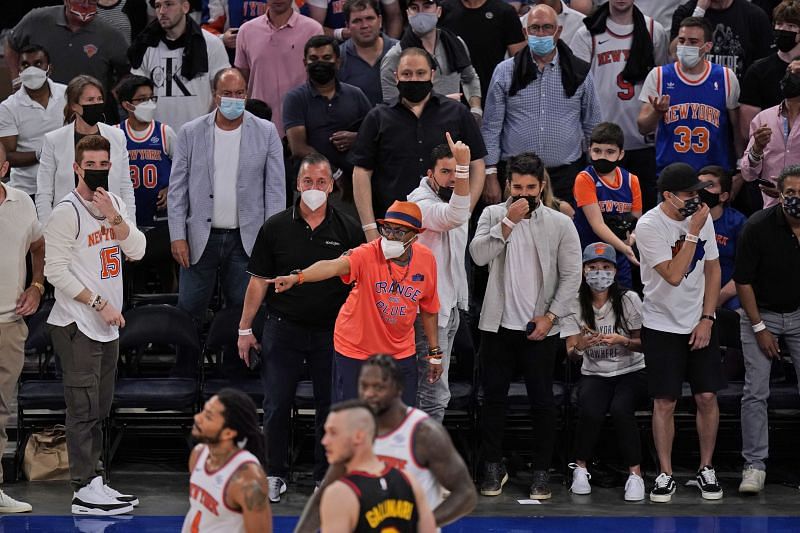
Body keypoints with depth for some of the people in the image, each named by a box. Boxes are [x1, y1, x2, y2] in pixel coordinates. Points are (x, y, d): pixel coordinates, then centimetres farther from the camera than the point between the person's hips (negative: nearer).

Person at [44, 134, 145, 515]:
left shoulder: (115, 204, 12)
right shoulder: (67, 212, -11)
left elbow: (137, 251, 3)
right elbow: (56, 270, -14)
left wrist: (114, 217, -13)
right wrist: (98, 303, -15)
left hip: (108, 325, 8)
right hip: (77, 324, -8)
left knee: (99, 409, 12)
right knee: (84, 408, -9)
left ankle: (94, 482, 18)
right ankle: (84, 491, -9)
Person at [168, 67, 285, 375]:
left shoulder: (266, 133, 2)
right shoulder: (191, 133, 2)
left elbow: (275, 189, 2)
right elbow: (177, 188, 2)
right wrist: (178, 236, -5)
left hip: (246, 241, 0)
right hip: (200, 239, 0)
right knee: (189, 312, 2)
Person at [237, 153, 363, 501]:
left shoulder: (348, 229, 1)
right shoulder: (276, 227, 1)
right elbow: (259, 280, 4)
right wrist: (245, 328, 3)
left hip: (331, 330, 0)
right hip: (284, 326, 0)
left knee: (330, 405, 6)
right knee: (276, 404, 3)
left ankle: (325, 475, 17)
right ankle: (274, 473, 15)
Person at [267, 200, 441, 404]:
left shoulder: (426, 259, -7)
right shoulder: (368, 254, -21)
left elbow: (428, 307, 8)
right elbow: (334, 266, -41)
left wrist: (435, 352, 13)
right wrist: (297, 277, -59)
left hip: (401, 355, 4)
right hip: (355, 352, -3)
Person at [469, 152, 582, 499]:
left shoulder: (560, 224, -1)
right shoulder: (493, 215, 3)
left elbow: (571, 276, -1)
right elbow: (478, 255, -13)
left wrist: (551, 316, -8)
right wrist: (509, 222, -18)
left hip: (540, 327, -1)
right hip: (498, 324, 1)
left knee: (542, 400, 3)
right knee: (493, 397, 6)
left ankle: (541, 471, 10)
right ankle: (493, 467, 16)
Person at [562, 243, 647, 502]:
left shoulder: (629, 300, -6)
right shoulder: (575, 304, -2)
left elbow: (644, 344, -2)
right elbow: (570, 352, -5)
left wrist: (622, 341, -23)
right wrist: (580, 346, -29)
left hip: (631, 373, -1)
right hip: (594, 374, 1)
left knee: (620, 410, -33)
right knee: (590, 412, -31)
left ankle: (635, 473, -19)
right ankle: (580, 469, -7)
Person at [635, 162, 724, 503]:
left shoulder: (702, 216, -1)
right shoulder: (649, 226, -17)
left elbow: (712, 268, 6)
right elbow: (674, 276, -23)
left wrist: (706, 319, -1)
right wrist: (693, 232, -25)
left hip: (700, 324, 4)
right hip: (662, 325, -4)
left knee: (707, 397, 1)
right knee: (664, 403, -2)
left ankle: (706, 470, 13)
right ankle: (665, 475, 6)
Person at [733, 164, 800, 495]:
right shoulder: (759, 227, -18)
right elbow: (743, 281, -10)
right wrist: (760, 328, -10)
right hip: (761, 313, -2)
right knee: (755, 392, -5)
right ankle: (754, 465, 1)